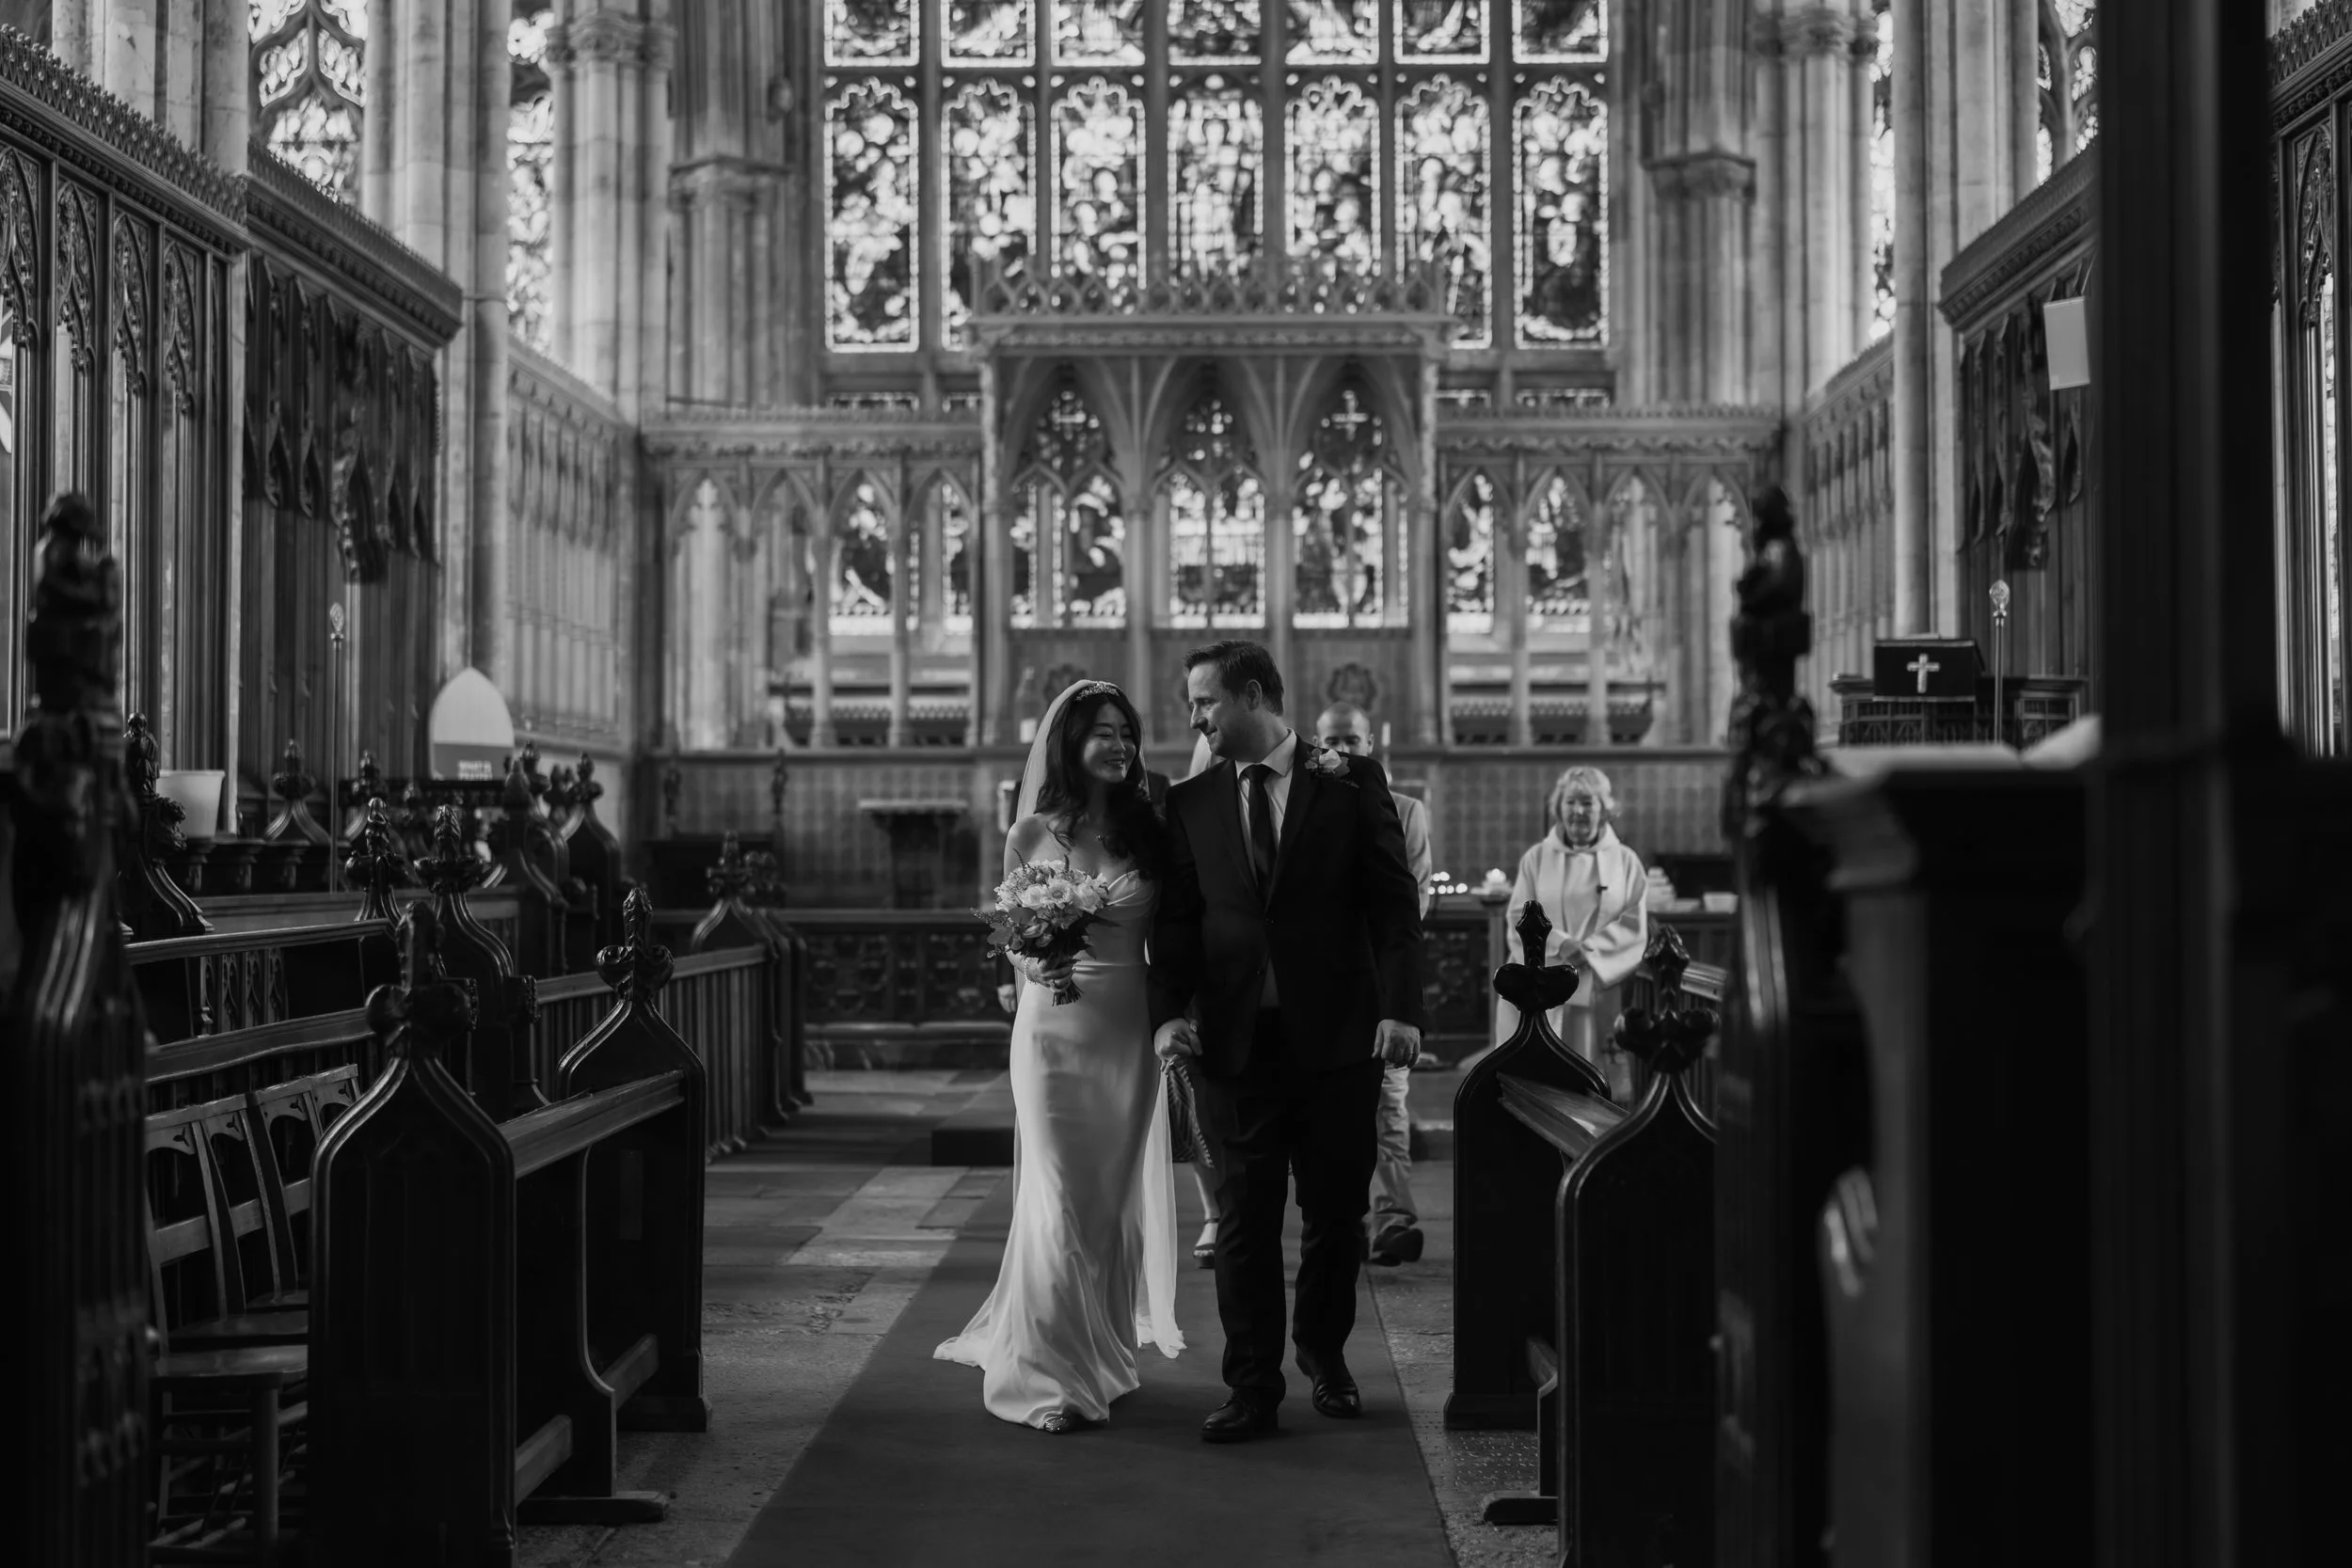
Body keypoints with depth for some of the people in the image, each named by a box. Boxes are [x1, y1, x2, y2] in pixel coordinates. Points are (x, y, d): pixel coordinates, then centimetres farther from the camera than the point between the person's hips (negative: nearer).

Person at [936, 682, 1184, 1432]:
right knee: (1060, 1198, -5)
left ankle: (1103, 1352, 24)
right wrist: (1035, 964, -15)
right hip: (1055, 1026, -2)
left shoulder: (1146, 829, 4)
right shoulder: (1031, 834, 0)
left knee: (1118, 1197, 9)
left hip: (1129, 1031, 3)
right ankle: (1049, 1374, 1)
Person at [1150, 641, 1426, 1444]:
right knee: (1245, 1219, 1)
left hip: (1338, 1035, -1)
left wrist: (1401, 1007, -12)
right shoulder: (1190, 804, 8)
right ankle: (1252, 1390, 8)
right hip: (1238, 1040, 1)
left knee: (1337, 1209, 9)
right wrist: (1167, 1011, -9)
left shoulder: (1351, 782, 1)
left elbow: (1393, 901, -2)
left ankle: (1322, 1352, 31)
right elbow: (1176, 921, 6)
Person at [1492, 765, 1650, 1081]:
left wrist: (1587, 949, -14)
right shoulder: (1537, 857, 10)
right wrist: (1559, 943, -16)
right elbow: (1518, 919, 2)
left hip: (1600, 989, 0)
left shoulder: (1625, 861, 9)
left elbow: (1635, 924, 1)